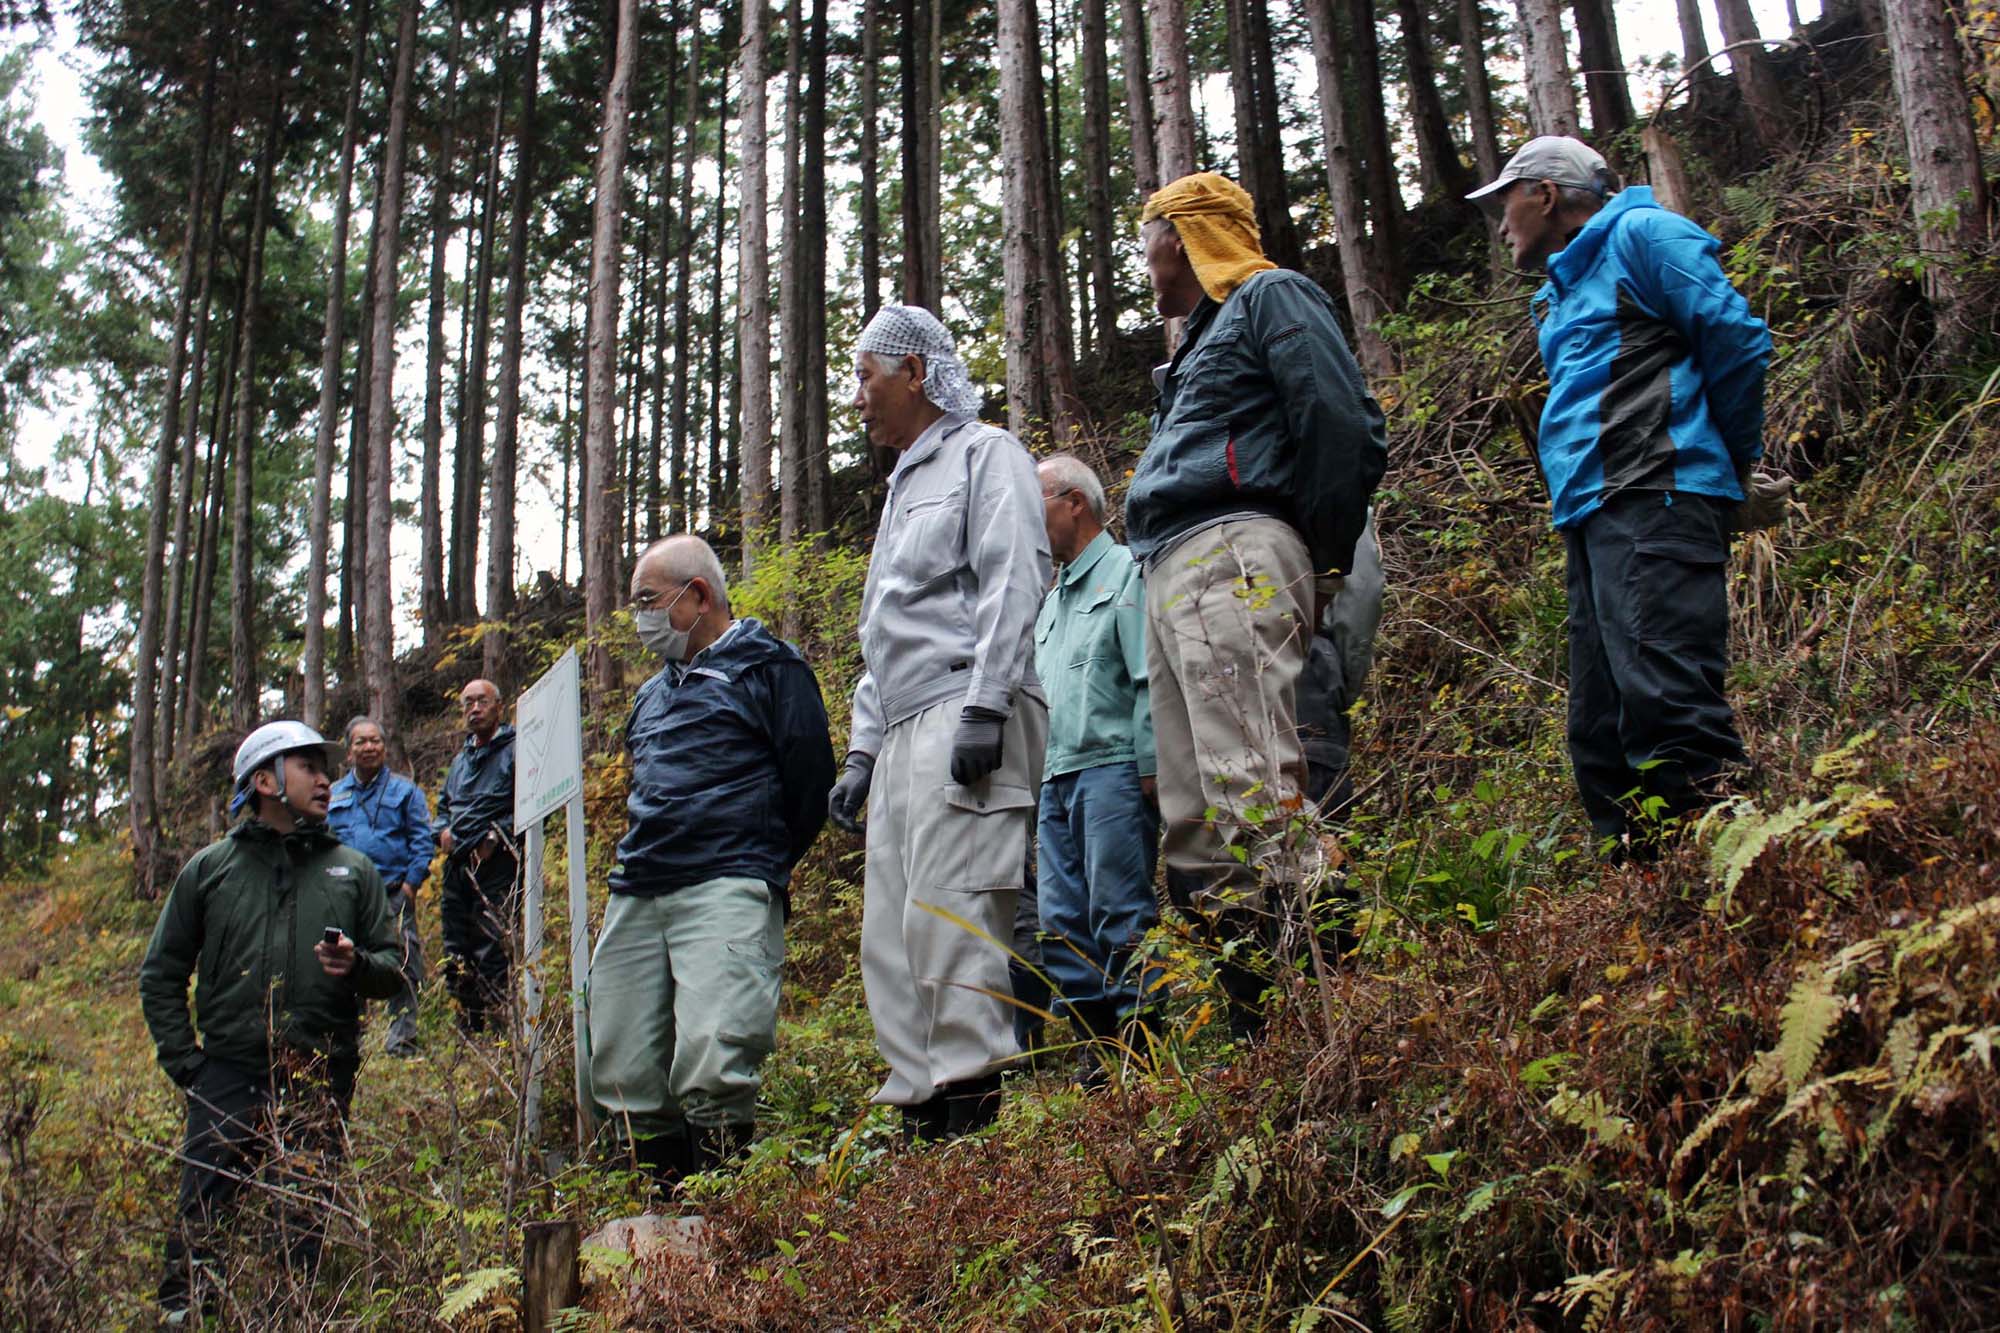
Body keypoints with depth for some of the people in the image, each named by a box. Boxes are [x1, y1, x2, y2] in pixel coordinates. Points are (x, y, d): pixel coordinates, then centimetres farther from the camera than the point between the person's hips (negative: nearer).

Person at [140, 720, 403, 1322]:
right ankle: (181, 1311, 8)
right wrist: (184, 1060, 3)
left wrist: (359, 966, -12)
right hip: (230, 1075, -1)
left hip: (321, 1082, 1)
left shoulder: (353, 870, 12)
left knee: (307, 1217, 3)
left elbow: (394, 968, 12)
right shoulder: (210, 868, 9)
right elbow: (161, 974, 13)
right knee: (199, 1212, -7)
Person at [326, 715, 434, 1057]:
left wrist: (410, 884, -8)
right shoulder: (334, 795, 16)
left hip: (393, 896, -3)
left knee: (401, 969, -7)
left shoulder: (405, 791, 7)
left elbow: (423, 840, 2)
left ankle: (401, 1041, -1)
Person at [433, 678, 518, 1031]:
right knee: (455, 953, 10)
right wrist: (443, 830, 14)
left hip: (497, 866, -8)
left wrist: (497, 835, -16)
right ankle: (467, 1026, 18)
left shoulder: (515, 750, -2)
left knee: (491, 951, -11)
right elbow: (444, 803, 34)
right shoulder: (461, 758, 23)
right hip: (458, 866, 8)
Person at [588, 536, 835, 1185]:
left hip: (725, 889, -7)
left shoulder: (767, 666, 4)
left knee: (710, 1064, -22)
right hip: (635, 897, 8)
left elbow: (810, 778, -1)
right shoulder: (652, 694, 27)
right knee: (621, 1077, 2)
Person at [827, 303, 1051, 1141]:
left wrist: (985, 705, -20)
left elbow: (1013, 582, -10)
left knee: (945, 908, -17)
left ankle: (972, 1098, -16)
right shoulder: (903, 487, 30)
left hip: (964, 717, -9)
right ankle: (922, 1113, 3)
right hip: (904, 732, 9)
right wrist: (860, 754, 22)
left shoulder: (984, 454, 4)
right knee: (891, 931, 2)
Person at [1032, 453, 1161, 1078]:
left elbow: (1150, 678, -9)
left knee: (1120, 917, -9)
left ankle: (1140, 1059, -6)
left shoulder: (1125, 571, 1)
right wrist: (1038, 775, 18)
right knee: (1063, 925, 4)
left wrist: (1151, 765, -16)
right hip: (1056, 781, 9)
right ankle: (1097, 1059, 8)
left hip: (1111, 769, -8)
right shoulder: (1051, 600, 26)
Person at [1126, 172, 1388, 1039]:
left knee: (1252, 792, -19)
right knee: (1192, 812, 4)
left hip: (1232, 556, -10)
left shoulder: (1272, 299, 6)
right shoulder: (1203, 335, 33)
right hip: (1170, 577, 10)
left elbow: (1347, 429, -7)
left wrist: (1318, 566, -5)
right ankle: (1233, 1017, 5)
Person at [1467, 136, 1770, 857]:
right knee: (1599, 732, 4)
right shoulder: (1557, 295, 29)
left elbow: (1737, 338, -4)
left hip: (1652, 501, -9)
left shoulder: (1638, 235, 3)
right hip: (1591, 515, 9)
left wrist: (1732, 453, 5)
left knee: (1664, 696, -21)